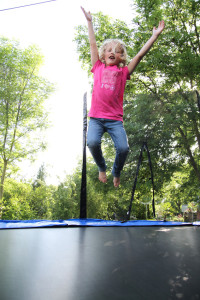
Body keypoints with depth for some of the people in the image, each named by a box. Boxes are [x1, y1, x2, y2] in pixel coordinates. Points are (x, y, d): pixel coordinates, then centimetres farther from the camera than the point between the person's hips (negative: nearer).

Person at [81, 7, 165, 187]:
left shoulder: (123, 71, 12)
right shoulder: (98, 67, 14)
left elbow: (140, 55, 10)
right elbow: (93, 44, 19)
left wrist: (155, 36, 10)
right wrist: (89, 21, 24)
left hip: (115, 119, 0)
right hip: (96, 117, 1)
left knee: (123, 148, -17)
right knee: (92, 142, -24)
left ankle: (116, 173, 16)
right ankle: (101, 168, 8)